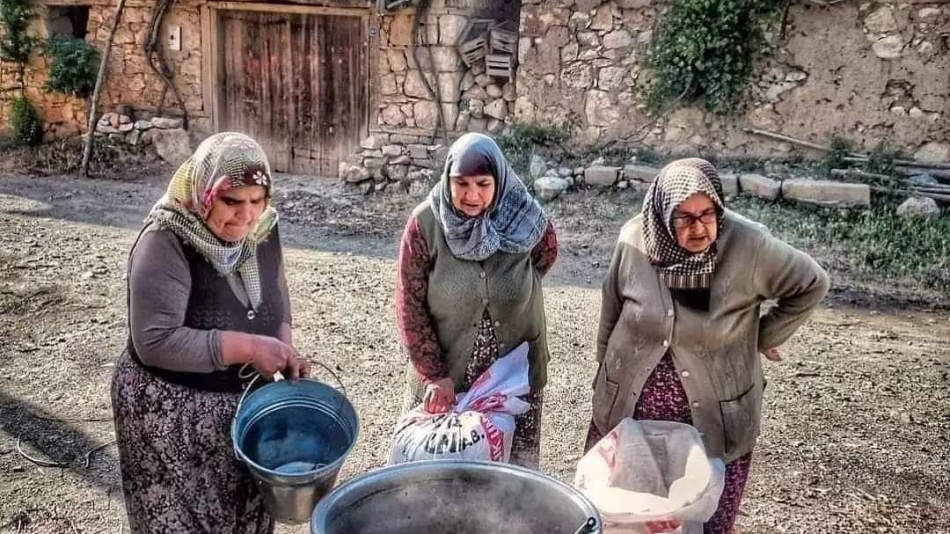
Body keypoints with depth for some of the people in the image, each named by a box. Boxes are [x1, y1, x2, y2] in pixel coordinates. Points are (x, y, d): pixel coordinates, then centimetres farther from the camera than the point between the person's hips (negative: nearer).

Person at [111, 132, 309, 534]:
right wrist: (247, 347, -30)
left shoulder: (263, 230, -5)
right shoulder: (165, 242, -24)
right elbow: (155, 342, -29)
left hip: (247, 403, 6)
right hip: (170, 414, -6)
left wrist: (284, 348, -6)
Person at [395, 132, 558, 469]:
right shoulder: (425, 223, -14)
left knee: (512, 465, 11)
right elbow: (410, 304, -11)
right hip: (443, 372, 0)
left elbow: (546, 255, 11)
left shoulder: (526, 221, -11)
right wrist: (434, 374, -14)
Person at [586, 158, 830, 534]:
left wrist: (763, 338, -1)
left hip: (714, 420, -1)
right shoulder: (635, 240, -10)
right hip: (628, 410, 2)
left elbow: (811, 285, -1)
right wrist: (607, 380, 14)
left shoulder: (748, 245, -17)